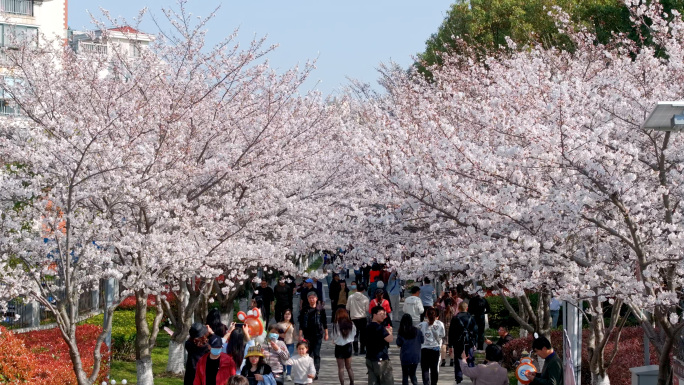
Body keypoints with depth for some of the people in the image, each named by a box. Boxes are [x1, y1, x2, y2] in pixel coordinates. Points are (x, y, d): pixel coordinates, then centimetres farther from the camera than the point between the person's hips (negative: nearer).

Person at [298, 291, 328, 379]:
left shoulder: (321, 309, 2)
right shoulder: (304, 311, 4)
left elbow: (325, 322, 8)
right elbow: (301, 324, 4)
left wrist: (326, 334, 8)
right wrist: (300, 335, -2)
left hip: (318, 335, -1)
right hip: (308, 335, 1)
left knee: (316, 354, -5)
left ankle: (316, 372, -7)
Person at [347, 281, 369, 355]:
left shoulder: (351, 297, -7)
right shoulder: (365, 298, -9)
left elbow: (347, 308, -1)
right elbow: (367, 309, -3)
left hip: (354, 318, 0)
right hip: (363, 318, 0)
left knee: (355, 335, 6)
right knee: (363, 334, 13)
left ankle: (356, 350, 0)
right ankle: (362, 349, 17)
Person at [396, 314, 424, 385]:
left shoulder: (401, 332, -10)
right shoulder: (417, 331, -6)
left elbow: (399, 344, -7)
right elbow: (422, 340, 3)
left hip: (405, 356, -2)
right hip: (415, 356, 2)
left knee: (405, 375, 9)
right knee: (412, 374, 14)